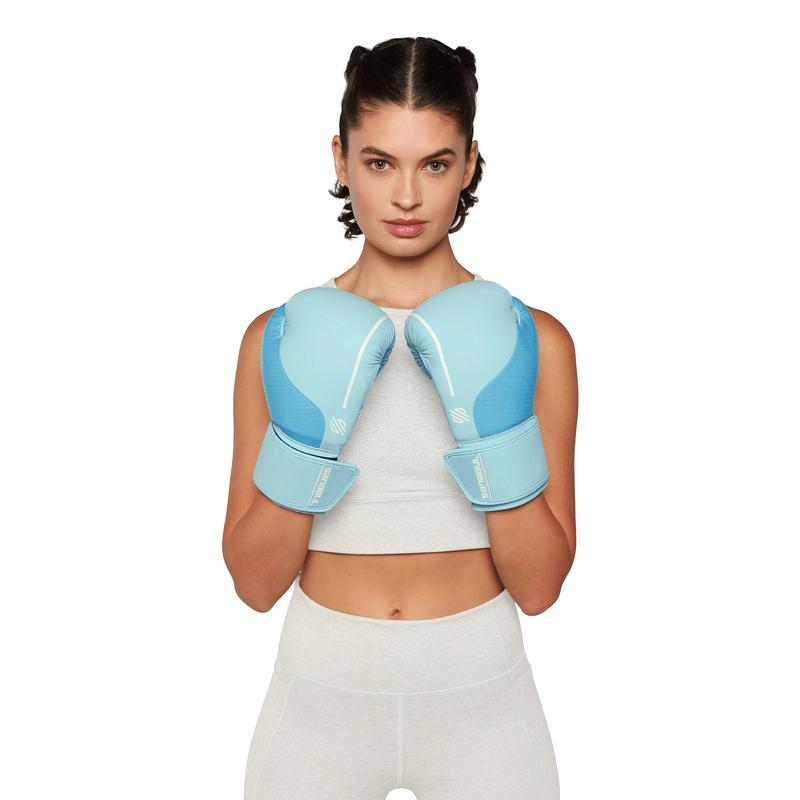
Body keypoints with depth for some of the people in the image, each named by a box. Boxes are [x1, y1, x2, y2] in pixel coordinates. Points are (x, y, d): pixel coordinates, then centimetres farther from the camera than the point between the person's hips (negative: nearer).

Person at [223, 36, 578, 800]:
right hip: (320, 689, 1)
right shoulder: (281, 339, -5)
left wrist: (492, 426, -21)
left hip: (479, 694, 0)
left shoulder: (532, 341, -7)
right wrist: (305, 434, -21)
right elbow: (254, 581, -7)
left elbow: (539, 585, -9)